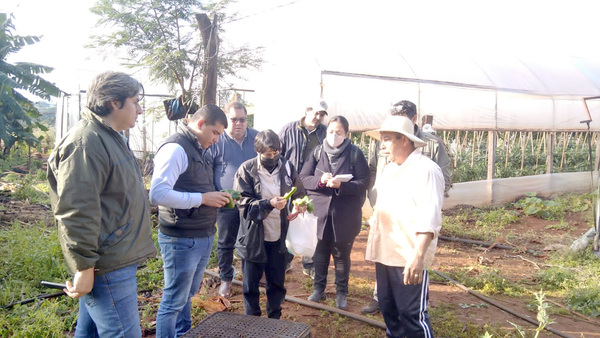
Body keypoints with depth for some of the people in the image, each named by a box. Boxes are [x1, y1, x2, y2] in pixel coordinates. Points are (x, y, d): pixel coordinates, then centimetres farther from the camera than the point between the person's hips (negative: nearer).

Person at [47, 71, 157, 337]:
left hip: (118, 258, 10)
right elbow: (76, 211, -23)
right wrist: (84, 266, -20)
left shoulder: (110, 137, 16)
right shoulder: (85, 142, -19)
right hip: (105, 266, -10)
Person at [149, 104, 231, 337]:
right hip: (182, 240, -9)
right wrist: (203, 198, -22)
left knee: (188, 295, 21)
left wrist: (217, 198, 3)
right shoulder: (175, 148, -17)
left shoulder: (201, 150, 13)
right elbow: (157, 194, -26)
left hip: (204, 237, 9)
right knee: (174, 301, 4)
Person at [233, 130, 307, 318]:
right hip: (253, 237, -2)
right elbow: (244, 203, -13)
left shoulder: (287, 167, -1)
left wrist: (298, 204, -12)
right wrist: (269, 203, -27)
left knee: (277, 282, 15)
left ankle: (275, 319, 34)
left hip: (279, 237, 2)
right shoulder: (246, 170, -9)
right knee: (251, 284, 11)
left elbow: (299, 194, 10)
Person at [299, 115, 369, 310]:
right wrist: (320, 180, -19)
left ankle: (341, 293, 26)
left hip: (345, 215, -2)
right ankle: (319, 289, 31)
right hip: (320, 211, 2)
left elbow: (363, 183, -9)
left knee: (342, 254, 10)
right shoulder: (317, 152, 4)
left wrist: (341, 184, -24)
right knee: (320, 252, 13)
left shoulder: (355, 153, -5)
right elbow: (303, 178, 0)